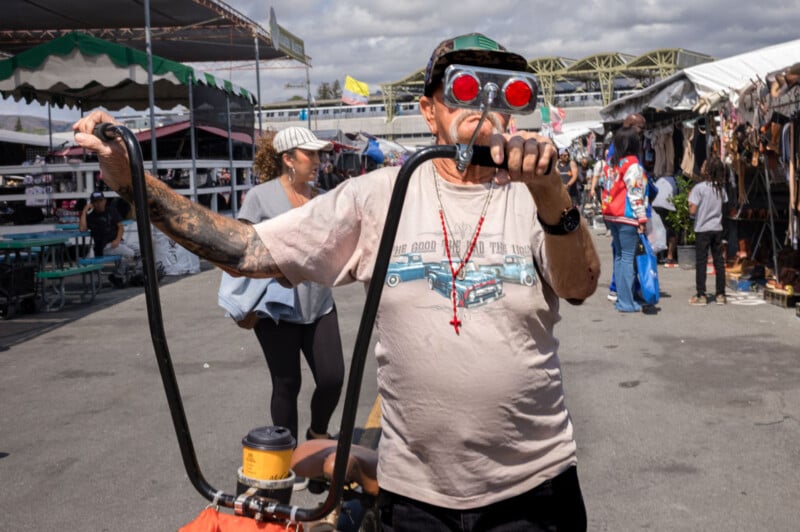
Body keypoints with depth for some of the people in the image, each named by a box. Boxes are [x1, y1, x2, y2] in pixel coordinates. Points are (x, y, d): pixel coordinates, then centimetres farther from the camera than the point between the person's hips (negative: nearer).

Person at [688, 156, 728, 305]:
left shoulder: (699, 188, -15)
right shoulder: (721, 187, 4)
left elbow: (692, 210, -17)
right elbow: (723, 205, 11)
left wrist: (690, 198, 0)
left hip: (702, 229, -5)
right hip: (717, 228, 5)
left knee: (701, 262, 0)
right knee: (719, 261, 9)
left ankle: (701, 296, 1)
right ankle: (720, 294, 14)